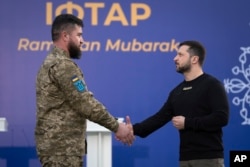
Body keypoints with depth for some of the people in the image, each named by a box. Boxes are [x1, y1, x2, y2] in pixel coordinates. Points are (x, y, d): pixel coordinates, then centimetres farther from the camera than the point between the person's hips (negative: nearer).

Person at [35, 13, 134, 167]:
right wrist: (116, 126, -8)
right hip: (62, 148, -10)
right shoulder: (63, 65, -15)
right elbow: (86, 104, -17)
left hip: (58, 145, 10)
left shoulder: (51, 62, 18)